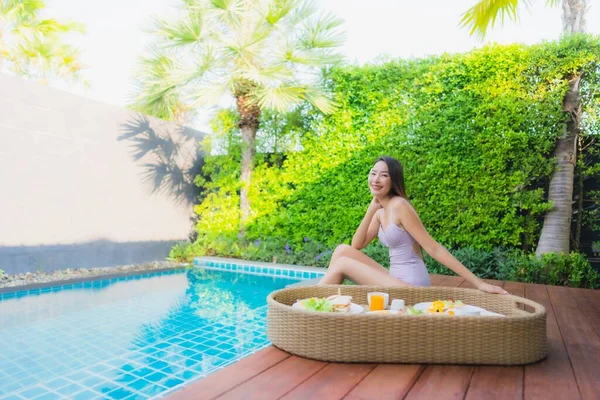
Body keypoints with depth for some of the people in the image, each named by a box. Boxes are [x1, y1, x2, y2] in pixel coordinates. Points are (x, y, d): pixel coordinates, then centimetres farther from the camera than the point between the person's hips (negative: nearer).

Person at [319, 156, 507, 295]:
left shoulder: (399, 205, -15)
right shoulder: (381, 212, 10)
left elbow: (434, 248, -15)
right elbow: (356, 246, 5)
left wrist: (478, 282, -16)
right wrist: (371, 210, -4)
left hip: (410, 286, -8)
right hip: (397, 280, 8)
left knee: (342, 263, -8)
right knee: (343, 250, 0)